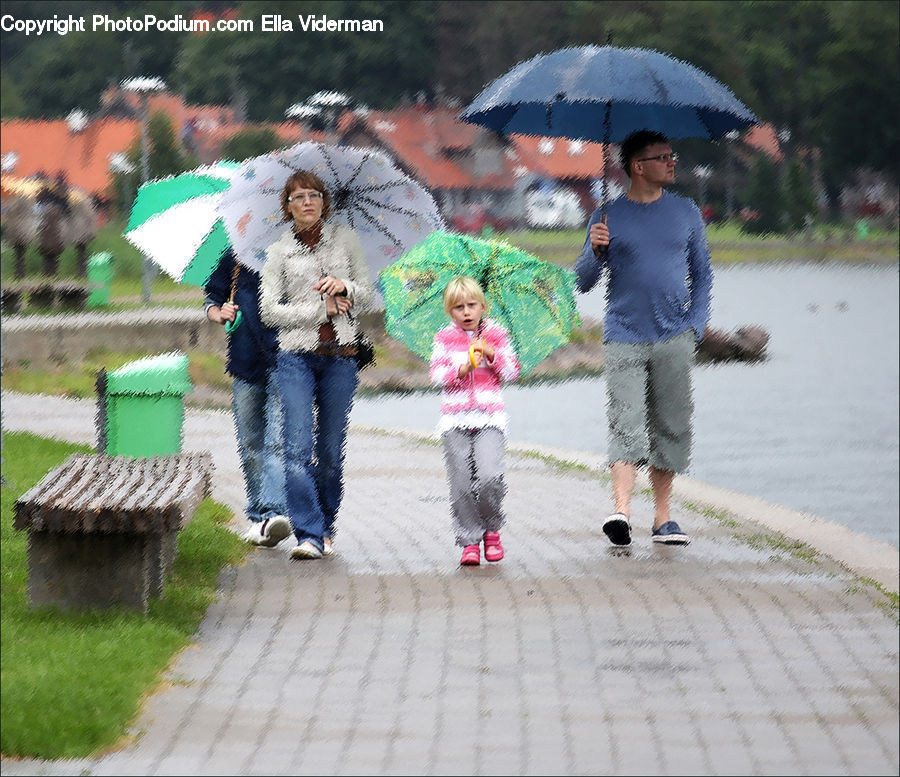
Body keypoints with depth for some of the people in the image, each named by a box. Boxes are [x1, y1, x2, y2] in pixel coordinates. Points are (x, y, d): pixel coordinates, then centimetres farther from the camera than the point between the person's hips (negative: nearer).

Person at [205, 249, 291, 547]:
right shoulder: (233, 258, 11)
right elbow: (212, 300, 19)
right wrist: (219, 314, -3)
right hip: (246, 366, 4)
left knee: (278, 441, -15)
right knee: (251, 446, 9)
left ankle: (273, 514, -24)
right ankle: (258, 517, 20)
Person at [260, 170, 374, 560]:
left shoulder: (345, 239, 9)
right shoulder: (279, 251, 4)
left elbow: (367, 294, 13)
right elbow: (269, 311, -1)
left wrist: (344, 287, -9)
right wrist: (323, 308, -8)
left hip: (340, 356, 2)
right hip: (296, 356, -2)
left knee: (332, 451, 5)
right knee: (298, 448, -13)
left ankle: (325, 530, 20)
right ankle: (309, 535, -16)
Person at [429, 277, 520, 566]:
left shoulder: (496, 334, 8)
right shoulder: (445, 338, 7)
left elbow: (512, 372, 7)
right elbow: (436, 374, -1)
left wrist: (492, 354, -8)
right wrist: (462, 368, -17)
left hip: (489, 418, -1)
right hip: (455, 419, 1)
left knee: (489, 477, -17)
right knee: (461, 485, -3)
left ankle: (491, 530, 6)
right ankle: (470, 541, 7)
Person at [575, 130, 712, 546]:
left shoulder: (686, 212, 11)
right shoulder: (608, 217, 4)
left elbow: (702, 274, 18)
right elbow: (582, 283, 6)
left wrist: (695, 325, 5)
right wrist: (595, 251, -14)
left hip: (674, 340, 3)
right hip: (625, 338, -2)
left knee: (670, 426, 4)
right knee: (626, 422, -14)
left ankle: (662, 518, 12)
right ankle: (621, 509, -25)